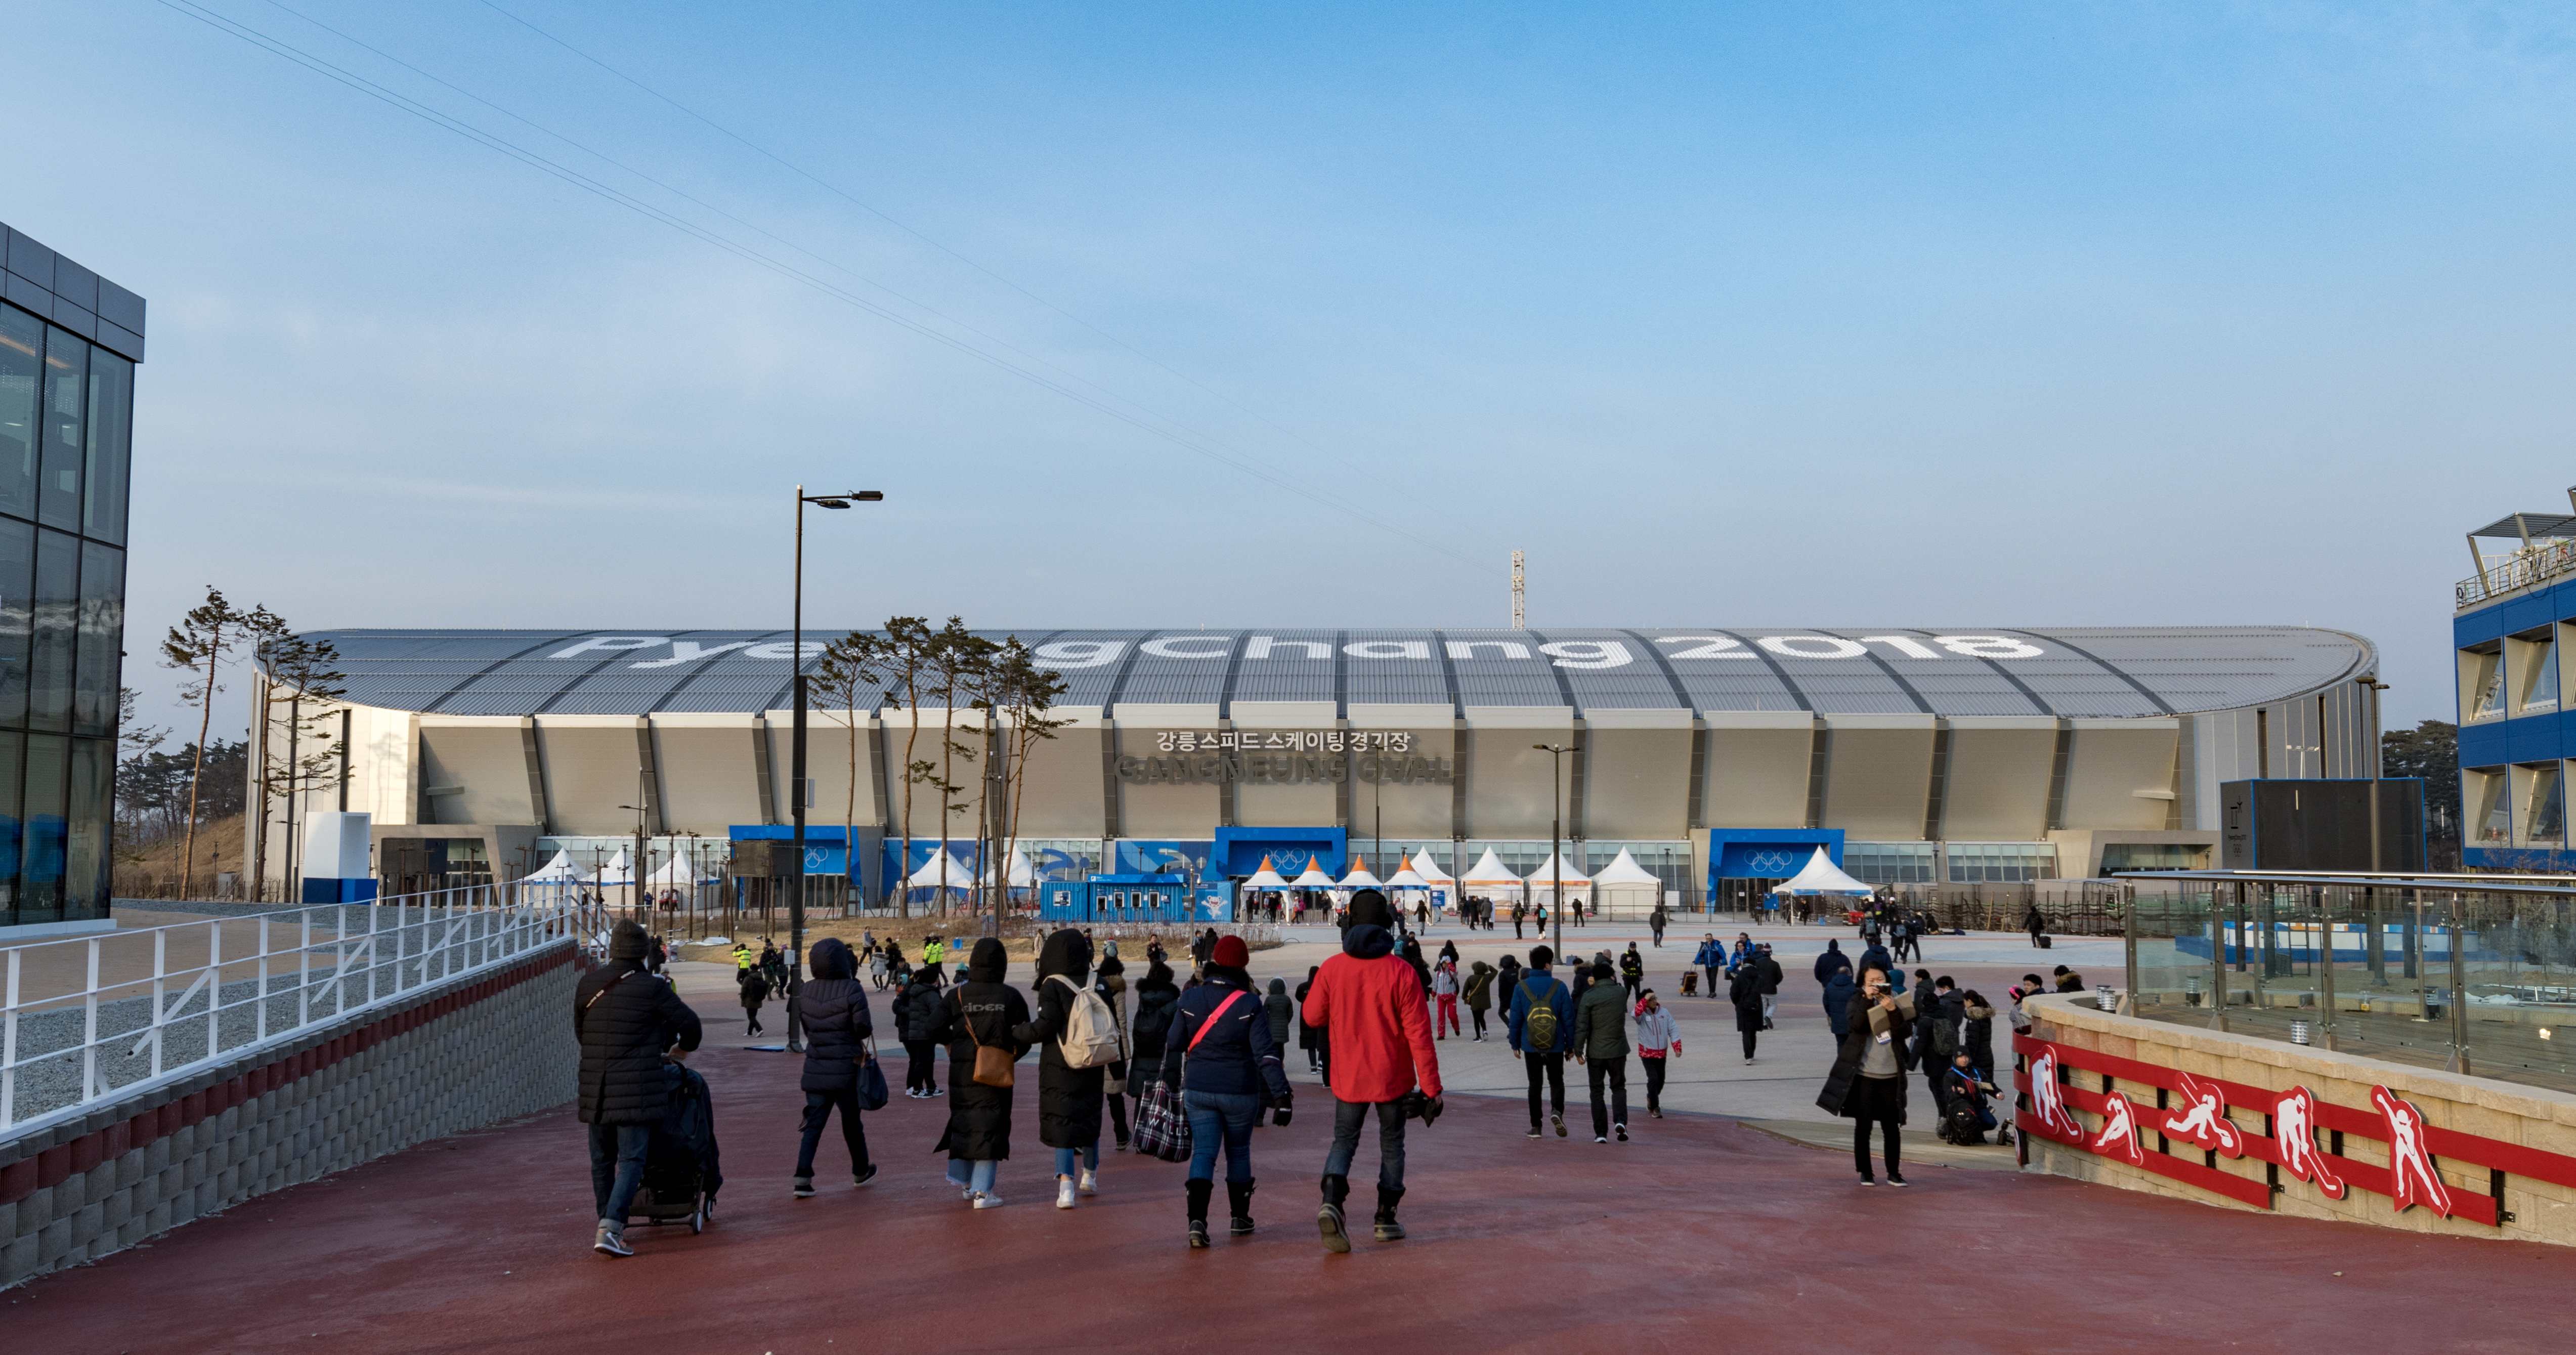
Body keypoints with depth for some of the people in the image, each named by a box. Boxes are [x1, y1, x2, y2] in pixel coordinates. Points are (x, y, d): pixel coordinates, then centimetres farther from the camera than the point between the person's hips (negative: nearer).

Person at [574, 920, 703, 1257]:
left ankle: (607, 1224, 27)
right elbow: (689, 1023, -1)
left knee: (602, 1160, 16)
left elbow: (580, 1032, 16)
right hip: (635, 1090, -5)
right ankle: (609, 1229, -14)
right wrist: (684, 1047, 21)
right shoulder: (652, 988, -9)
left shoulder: (587, 984, 5)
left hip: (594, 1087, 5)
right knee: (631, 1160, -3)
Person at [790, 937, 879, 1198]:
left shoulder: (805, 993, 1)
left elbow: (806, 1027, 7)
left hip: (816, 1069, 3)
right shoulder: (852, 990, -16)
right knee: (852, 1122, 14)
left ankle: (803, 1177, -7)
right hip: (846, 1069, -3)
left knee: (814, 1124, 6)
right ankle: (861, 1171, 31)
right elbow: (863, 1029, -17)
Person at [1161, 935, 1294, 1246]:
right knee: (1238, 1152, 17)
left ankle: (1197, 1219, -16)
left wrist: (1170, 1082, 17)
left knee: (1203, 1153, 2)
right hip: (1241, 1093, -1)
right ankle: (1239, 1218, 26)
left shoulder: (1189, 1000, -2)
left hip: (1197, 1092, 1)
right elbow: (1266, 1053, -14)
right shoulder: (1250, 1005, -10)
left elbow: (1174, 1046, 5)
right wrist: (1281, 1095, -14)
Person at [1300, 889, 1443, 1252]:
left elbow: (1313, 1016, 3)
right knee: (1392, 1144, 18)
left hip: (1348, 1076, 1)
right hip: (1393, 1076, -1)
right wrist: (1431, 1088, -9)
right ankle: (1386, 1218, 20)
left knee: (1343, 1142, 13)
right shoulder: (1400, 971, -15)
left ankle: (1332, 1200, -12)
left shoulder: (1332, 968, -10)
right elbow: (1419, 1033, -14)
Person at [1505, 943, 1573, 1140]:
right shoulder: (1559, 987, -8)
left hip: (1531, 1046, 1)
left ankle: (1535, 1126, 13)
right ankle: (1557, 1111, -12)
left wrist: (1515, 1044, 8)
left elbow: (1515, 1019, -3)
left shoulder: (1521, 987, -5)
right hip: (1555, 1046, -1)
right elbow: (1569, 1018, -5)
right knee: (1556, 1081, 15)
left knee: (1535, 1084, 13)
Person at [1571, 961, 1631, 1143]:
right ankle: (1620, 1121, -7)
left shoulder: (1588, 996, -9)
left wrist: (1578, 1051, -6)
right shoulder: (1621, 992, -2)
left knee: (1597, 1091, 8)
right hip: (1618, 1050, 2)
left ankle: (1601, 1133, 5)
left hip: (1596, 1052, -2)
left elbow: (1581, 1027, -12)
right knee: (1619, 1087, 16)